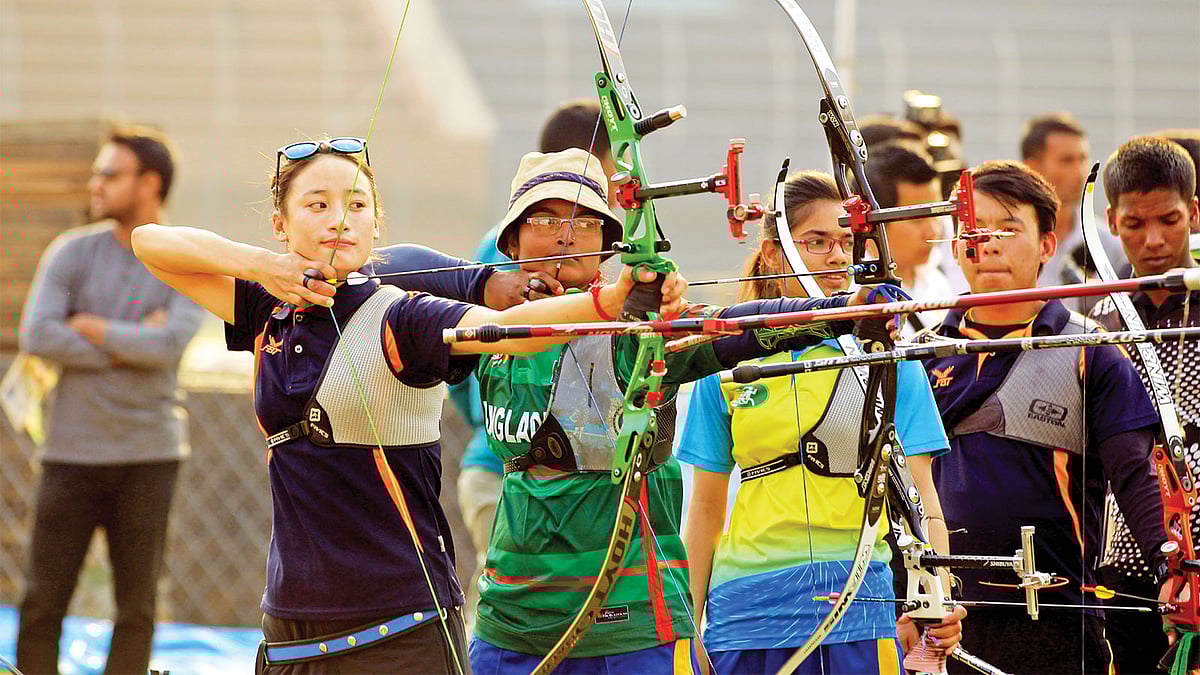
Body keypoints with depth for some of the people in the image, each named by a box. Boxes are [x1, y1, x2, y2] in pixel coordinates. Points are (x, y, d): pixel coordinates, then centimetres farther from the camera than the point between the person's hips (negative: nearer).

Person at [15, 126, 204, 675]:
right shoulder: (72, 252, 3)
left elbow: (169, 345, -15)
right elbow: (37, 336, -10)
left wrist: (89, 327, -9)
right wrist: (127, 347, -10)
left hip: (149, 456, 0)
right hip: (73, 451, 0)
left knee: (138, 608, 3)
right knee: (43, 599, -2)